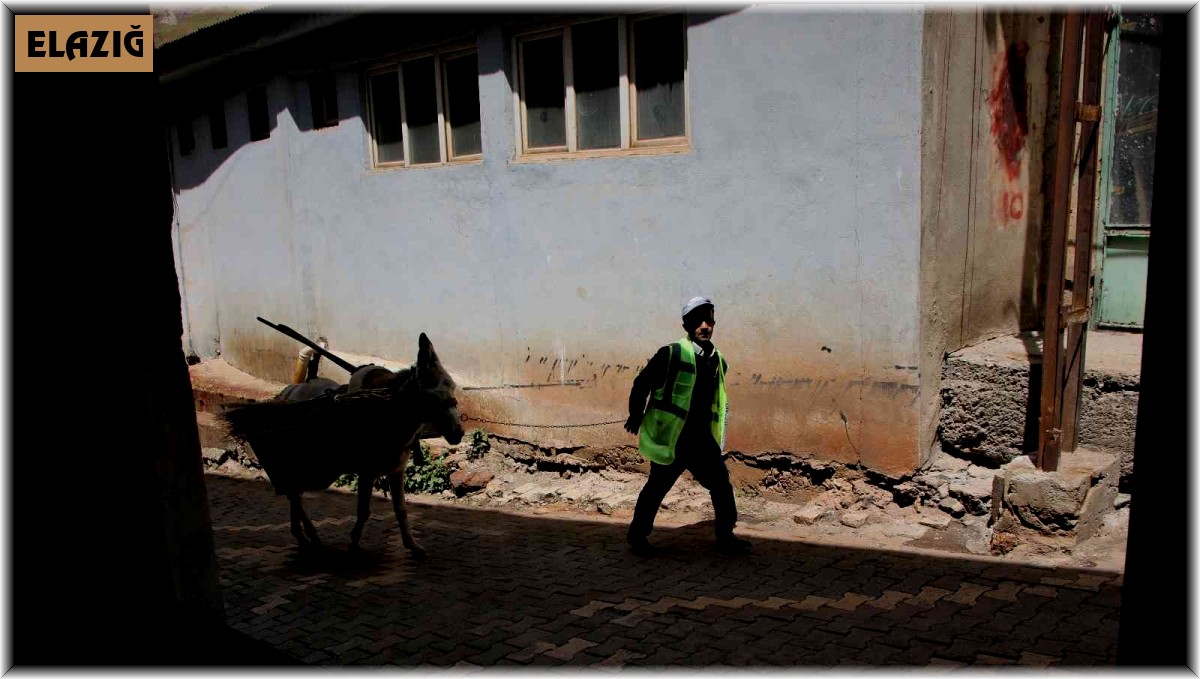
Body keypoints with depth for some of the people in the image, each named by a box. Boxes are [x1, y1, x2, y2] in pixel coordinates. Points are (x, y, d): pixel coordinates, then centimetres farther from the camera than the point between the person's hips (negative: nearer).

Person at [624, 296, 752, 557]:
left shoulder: (718, 361, 8)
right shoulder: (672, 354, -12)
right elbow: (641, 384, -7)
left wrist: (716, 439, 20)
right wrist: (636, 417, 2)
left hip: (703, 440, 6)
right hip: (671, 439, -6)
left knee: (722, 486, 5)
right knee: (657, 487, 6)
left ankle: (725, 537, 20)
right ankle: (637, 535, 24)